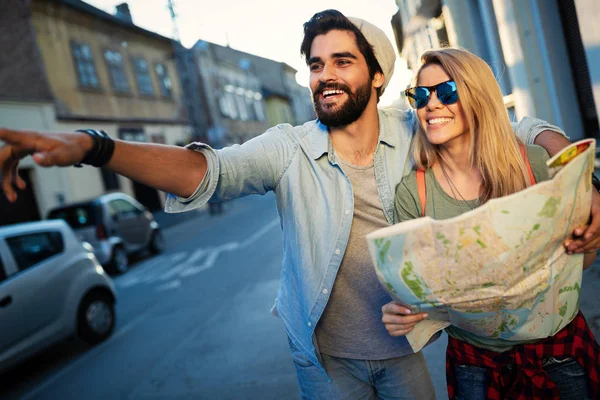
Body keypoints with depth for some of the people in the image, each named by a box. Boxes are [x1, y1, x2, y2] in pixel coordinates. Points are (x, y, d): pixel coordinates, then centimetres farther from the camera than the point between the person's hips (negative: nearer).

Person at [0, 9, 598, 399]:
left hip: (404, 343, 2)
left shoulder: (415, 133, -10)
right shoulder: (290, 150, -16)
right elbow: (209, 169, -31)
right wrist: (90, 147, -44)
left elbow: (522, 129, -5)